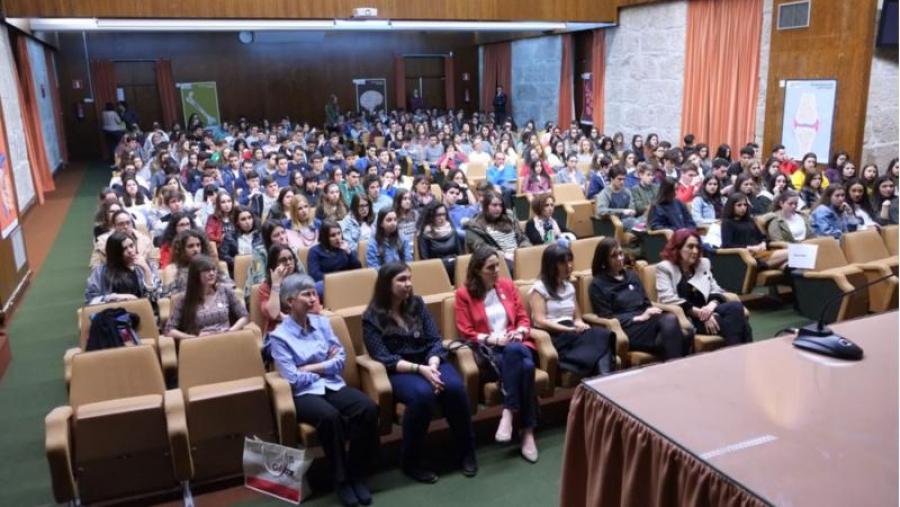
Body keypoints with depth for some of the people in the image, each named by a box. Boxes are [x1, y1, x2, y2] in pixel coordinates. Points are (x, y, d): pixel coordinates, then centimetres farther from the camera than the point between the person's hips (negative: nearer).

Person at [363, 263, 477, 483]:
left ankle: (466, 451, -7)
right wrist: (419, 369, -23)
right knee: (422, 394, -35)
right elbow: (384, 358, -11)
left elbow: (435, 340, 3)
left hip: (429, 362, 4)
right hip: (399, 371, -3)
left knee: (455, 388, -28)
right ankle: (411, 461, -16)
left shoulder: (417, 304, 8)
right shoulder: (371, 317, -3)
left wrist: (432, 365, -17)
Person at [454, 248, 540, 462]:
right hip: (488, 352, -3)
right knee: (524, 366, -34)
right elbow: (466, 333, 0)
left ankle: (508, 412, -29)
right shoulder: (464, 294, 4)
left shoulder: (508, 285, 15)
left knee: (514, 350, -36)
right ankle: (527, 431, -28)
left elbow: (524, 318, 16)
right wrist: (491, 338, -16)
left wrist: (520, 332, -7)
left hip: (516, 345, 3)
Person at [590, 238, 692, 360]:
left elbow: (646, 304, 21)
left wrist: (652, 312, -4)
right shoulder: (597, 285, 4)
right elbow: (607, 317, -3)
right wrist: (639, 318, -12)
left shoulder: (632, 275, 23)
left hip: (646, 322, 6)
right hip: (626, 329, -6)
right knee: (670, 321, -33)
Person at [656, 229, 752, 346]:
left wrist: (712, 305, -11)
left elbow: (716, 290, 14)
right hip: (686, 318, -6)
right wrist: (699, 313, -18)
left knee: (736, 306, -27)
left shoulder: (703, 264, 21)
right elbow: (668, 300, -11)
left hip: (705, 312, 6)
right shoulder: (664, 268, 2)